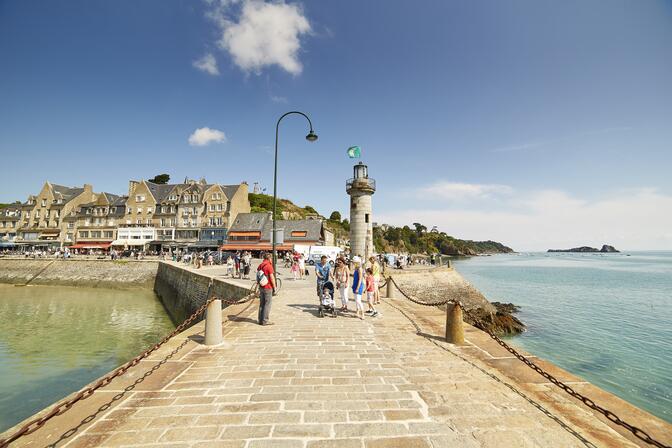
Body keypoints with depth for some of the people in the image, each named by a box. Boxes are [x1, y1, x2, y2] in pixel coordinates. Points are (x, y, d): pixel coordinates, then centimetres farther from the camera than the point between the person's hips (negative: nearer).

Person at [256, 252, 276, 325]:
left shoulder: (260, 266, 9)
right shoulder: (269, 265, -15)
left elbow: (258, 276, 13)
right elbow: (272, 277, -15)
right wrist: (274, 286, -6)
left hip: (261, 287, 8)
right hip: (268, 287, -8)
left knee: (261, 304, 14)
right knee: (267, 304, -1)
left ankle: (260, 320, 19)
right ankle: (265, 320, 0)